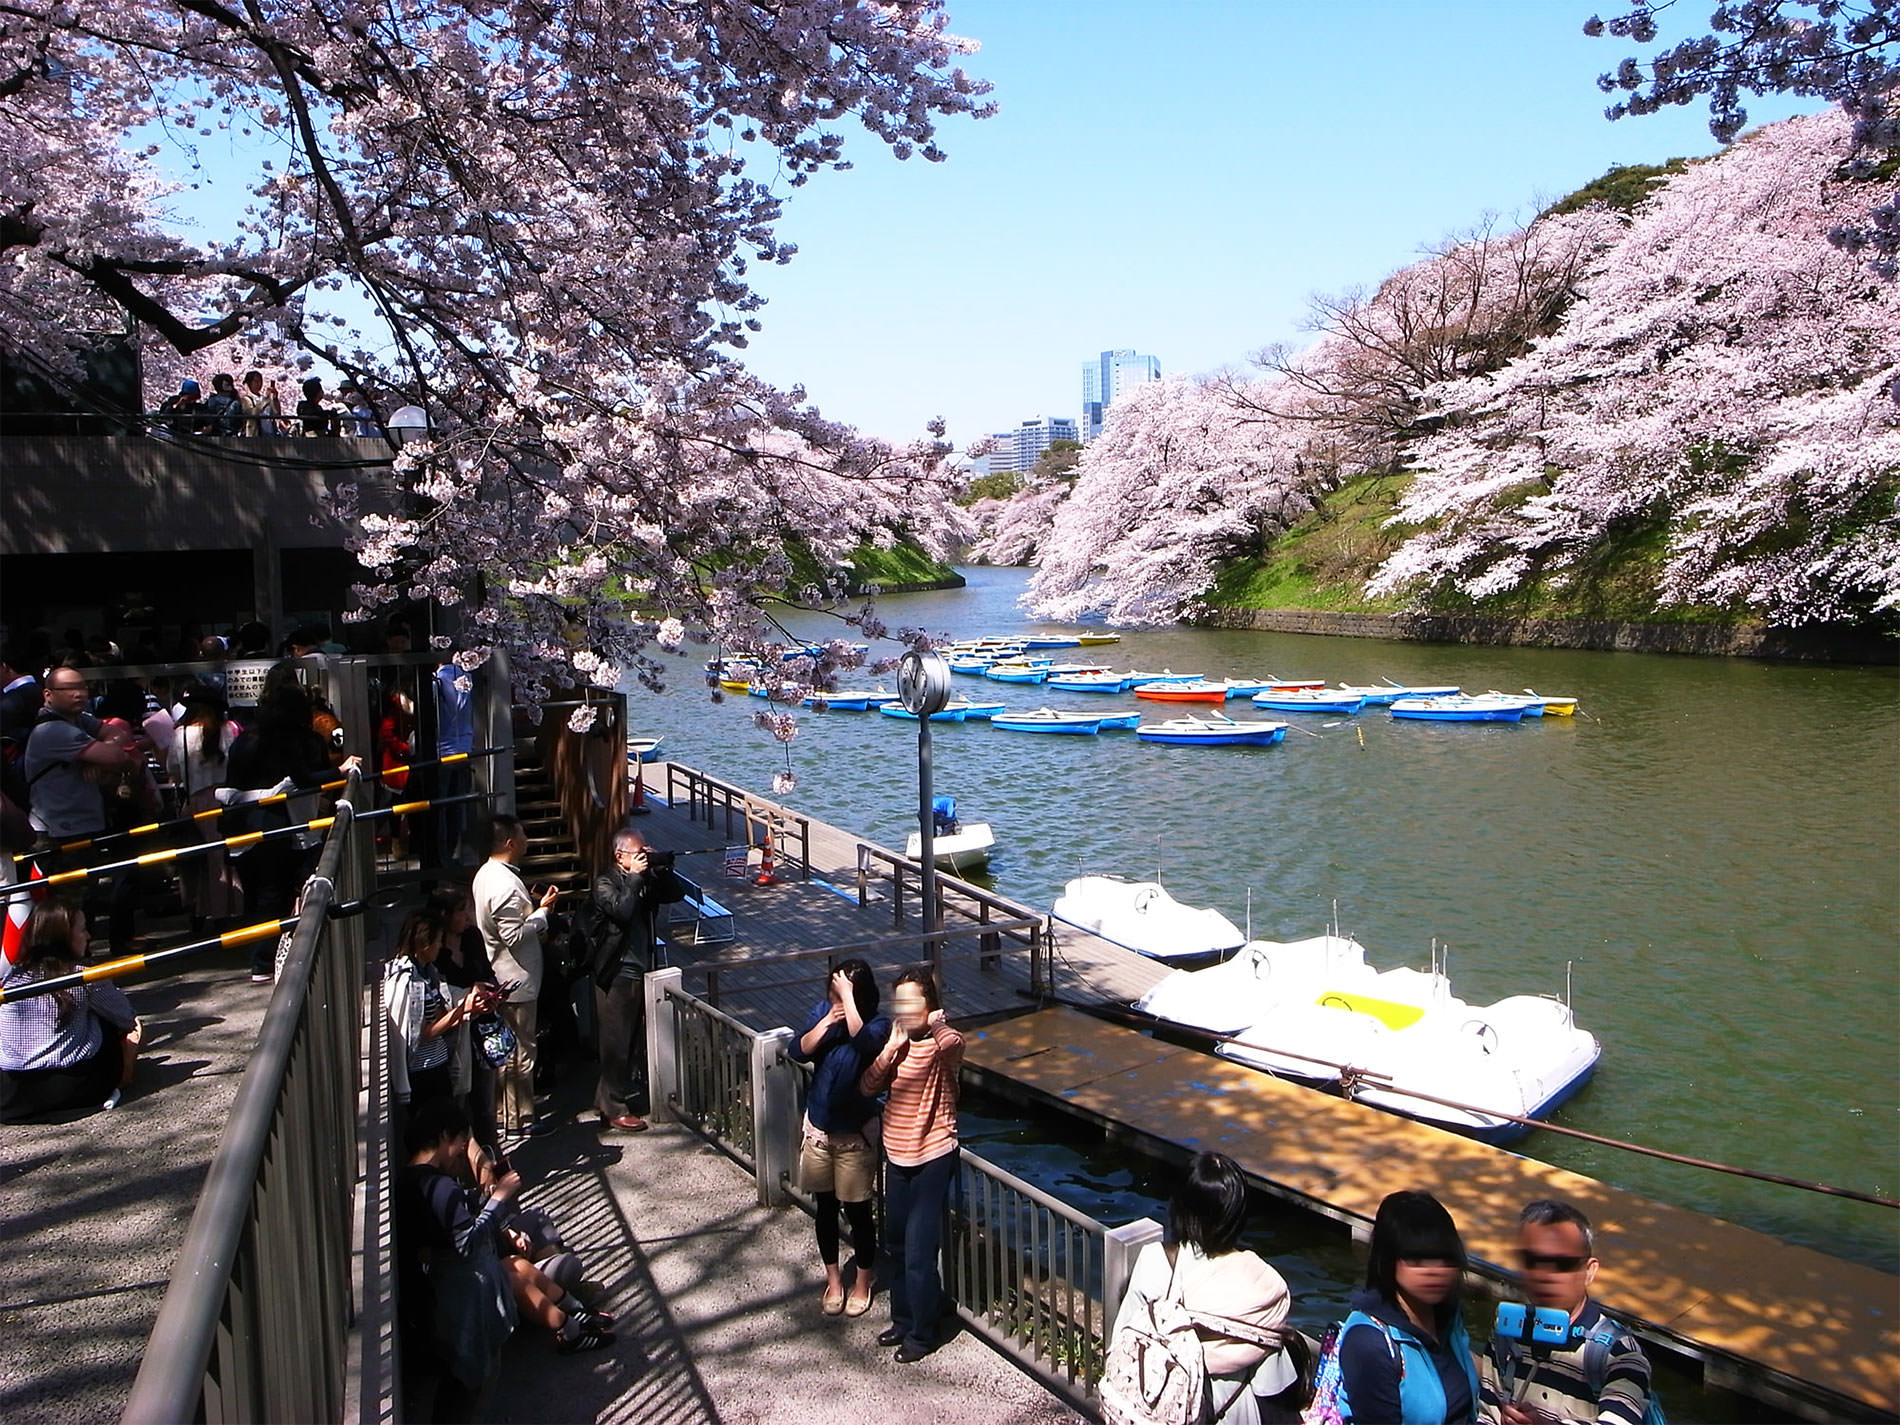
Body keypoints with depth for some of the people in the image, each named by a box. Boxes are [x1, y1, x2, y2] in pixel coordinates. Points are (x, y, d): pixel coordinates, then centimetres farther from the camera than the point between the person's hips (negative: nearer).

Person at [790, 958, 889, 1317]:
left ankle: (864, 1280, 29)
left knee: (857, 1208, 9)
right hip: (818, 1127, 4)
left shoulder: (877, 1025, -18)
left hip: (855, 1133, -4)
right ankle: (833, 1278, 34)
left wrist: (848, 995, -38)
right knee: (825, 1206, 16)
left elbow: (861, 1038, -41)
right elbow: (800, 1052, -16)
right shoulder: (821, 1011, -5)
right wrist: (826, 1020, -26)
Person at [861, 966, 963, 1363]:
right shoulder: (896, 1041, 3)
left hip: (932, 1157, -7)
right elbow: (867, 1087, -5)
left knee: (919, 1251, 0)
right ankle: (903, 1319, 38)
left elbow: (950, 1044, -43)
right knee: (896, 1244, 19)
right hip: (896, 1155, 7)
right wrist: (892, 1047, -15)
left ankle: (922, 1333, 18)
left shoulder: (945, 1043, -16)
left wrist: (934, 1021, -28)